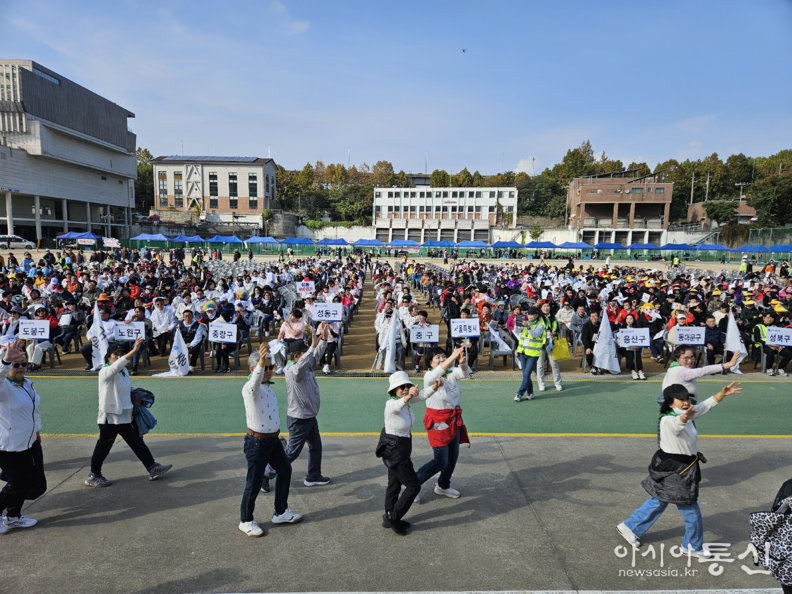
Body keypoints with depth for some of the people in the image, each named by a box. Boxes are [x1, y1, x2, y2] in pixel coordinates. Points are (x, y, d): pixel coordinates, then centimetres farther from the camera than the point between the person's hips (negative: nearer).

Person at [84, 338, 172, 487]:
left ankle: (153, 468, 12)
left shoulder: (124, 371, 10)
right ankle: (93, 476, 24)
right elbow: (117, 365, -38)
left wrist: (134, 400, 8)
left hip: (127, 416, 7)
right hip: (110, 417, -7)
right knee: (103, 447, 6)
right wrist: (134, 350, -49)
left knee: (137, 443, 9)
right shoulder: (105, 372, -14)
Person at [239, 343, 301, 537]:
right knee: (254, 482, 3)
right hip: (257, 442, -9)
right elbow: (255, 382, -46)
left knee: (285, 471, 18)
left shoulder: (267, 388, 8)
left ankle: (281, 513, 35)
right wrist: (261, 362, -64)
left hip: (273, 439, 9)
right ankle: (246, 521, 26)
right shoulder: (250, 388, -20)